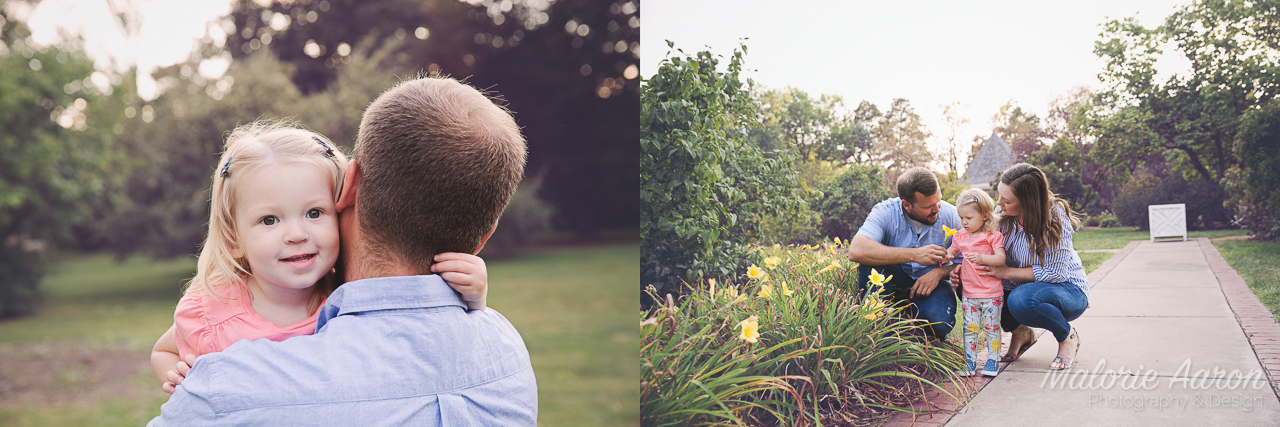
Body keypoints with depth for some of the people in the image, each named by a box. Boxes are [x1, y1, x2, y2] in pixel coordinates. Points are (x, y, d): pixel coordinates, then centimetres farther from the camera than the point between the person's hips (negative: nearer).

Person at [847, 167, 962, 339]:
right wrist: (914, 255, -39)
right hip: (894, 282, -1)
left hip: (932, 282, 1)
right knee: (873, 256, -30)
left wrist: (940, 272, -25)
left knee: (939, 323, -31)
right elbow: (856, 251, -37)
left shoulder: (950, 215, -12)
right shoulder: (885, 212, -19)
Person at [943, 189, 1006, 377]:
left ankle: (992, 362, 15)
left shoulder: (993, 236, -8)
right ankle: (970, 363, 13)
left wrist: (982, 258, -33)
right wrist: (946, 255, -1)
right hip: (968, 293, 4)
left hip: (991, 294, -4)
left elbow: (1001, 258, -17)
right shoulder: (960, 236, 9)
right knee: (969, 329, 6)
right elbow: (951, 251, 23)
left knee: (991, 328, 5)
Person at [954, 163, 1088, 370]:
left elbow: (1055, 273, -25)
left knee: (1021, 300, -38)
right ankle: (1020, 332, 5)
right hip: (1022, 286, 6)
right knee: (969, 286, -17)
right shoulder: (1002, 214, -9)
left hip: (1067, 289, -6)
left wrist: (1006, 272, -30)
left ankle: (1067, 336, -6)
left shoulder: (1055, 218, -25)